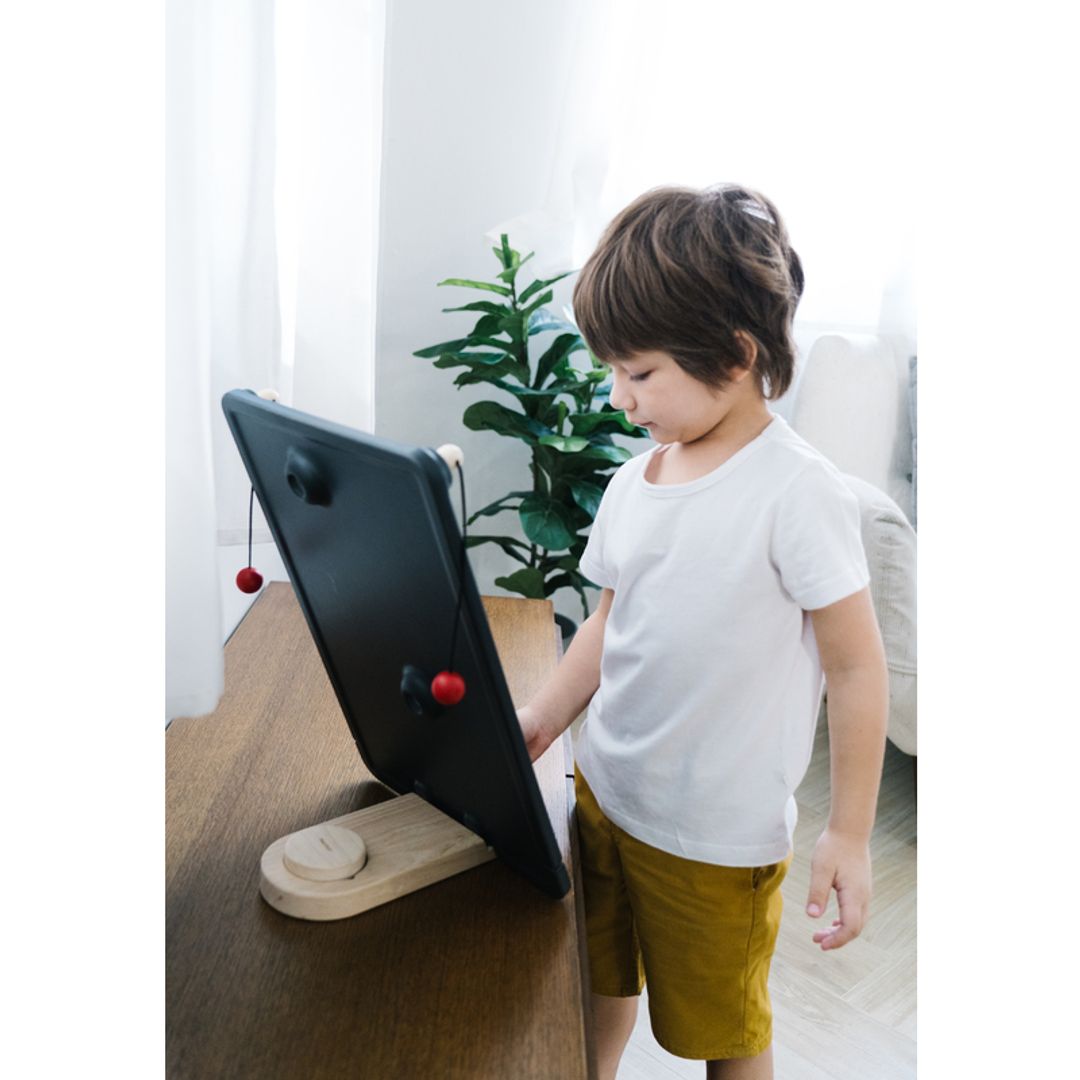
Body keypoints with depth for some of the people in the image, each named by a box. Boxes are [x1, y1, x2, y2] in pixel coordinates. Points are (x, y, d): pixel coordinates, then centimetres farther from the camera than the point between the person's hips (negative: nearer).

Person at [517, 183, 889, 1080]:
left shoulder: (798, 490, -21)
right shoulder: (632, 483, -1)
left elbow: (857, 668, -16)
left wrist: (848, 836, -12)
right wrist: (539, 722, 1)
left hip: (717, 836, -6)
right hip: (604, 794, 6)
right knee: (599, 984, 27)